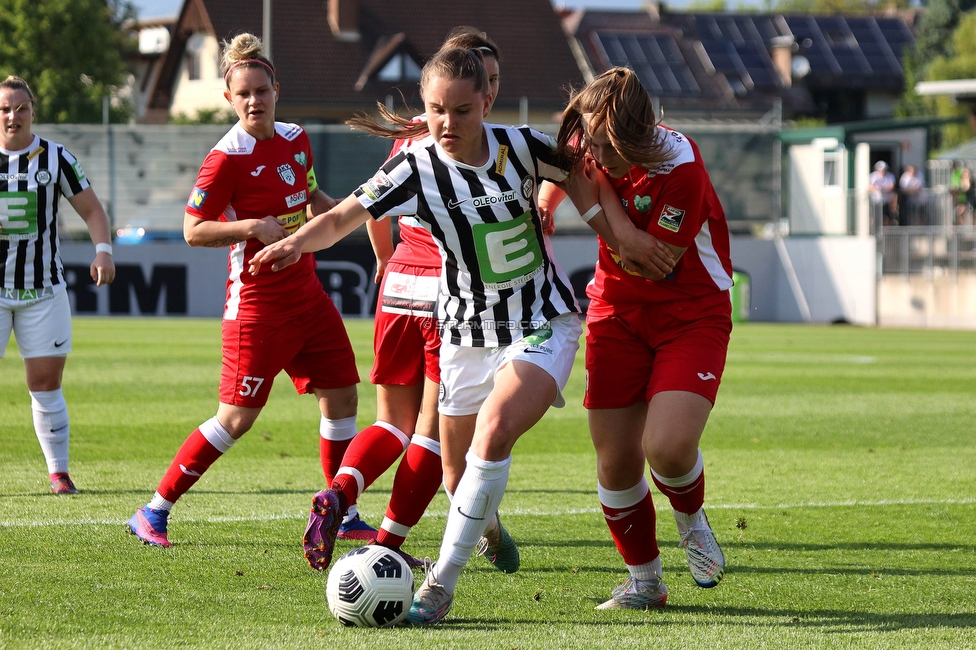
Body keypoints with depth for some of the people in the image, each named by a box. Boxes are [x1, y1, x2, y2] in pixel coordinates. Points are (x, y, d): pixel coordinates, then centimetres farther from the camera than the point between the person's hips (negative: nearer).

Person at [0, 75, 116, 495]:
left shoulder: (56, 158, 2)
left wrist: (103, 250, -10)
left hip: (43, 289, 0)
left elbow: (92, 209, 6)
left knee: (46, 385, -1)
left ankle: (58, 472, 7)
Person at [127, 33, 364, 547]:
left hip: (306, 293, 7)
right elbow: (193, 231, -14)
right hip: (257, 302, -7)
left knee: (341, 394, 6)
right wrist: (253, 226, -24)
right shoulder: (228, 158, -15)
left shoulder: (295, 139, 7)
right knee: (237, 417, -7)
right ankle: (153, 513, 2)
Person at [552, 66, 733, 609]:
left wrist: (593, 185, -20)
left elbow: (649, 258, -24)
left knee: (667, 447, -25)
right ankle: (644, 580, 22)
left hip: (692, 315, -5)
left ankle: (691, 518, 12)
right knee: (615, 458, 0)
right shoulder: (588, 146, -9)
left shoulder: (680, 167, -26)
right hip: (617, 311, 5)